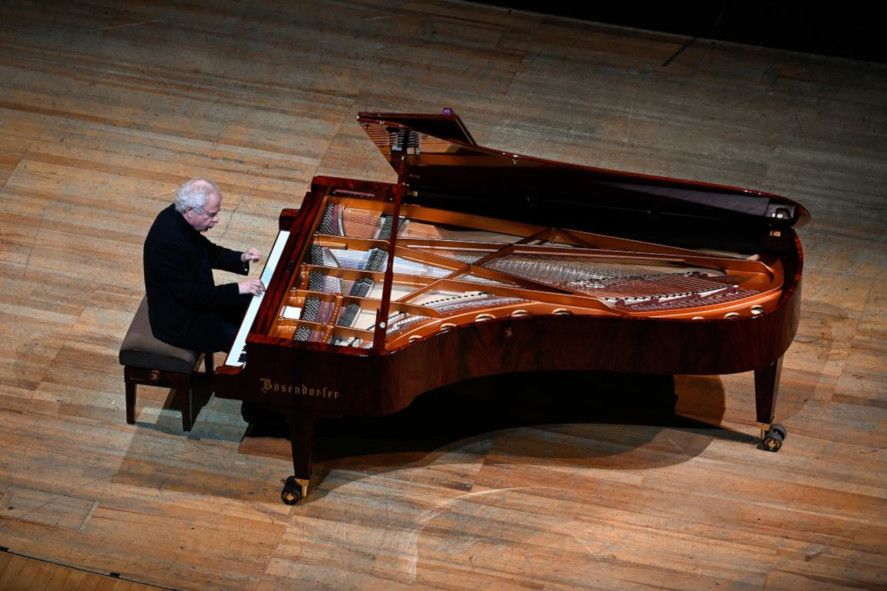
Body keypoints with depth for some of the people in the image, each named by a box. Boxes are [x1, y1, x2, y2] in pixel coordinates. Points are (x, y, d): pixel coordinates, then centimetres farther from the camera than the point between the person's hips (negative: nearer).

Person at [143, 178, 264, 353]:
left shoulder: (176, 216, -4)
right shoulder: (169, 241, -33)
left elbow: (208, 252, 11)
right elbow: (190, 294, -28)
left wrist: (241, 258, -5)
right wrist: (238, 288, -26)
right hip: (178, 322, -10)